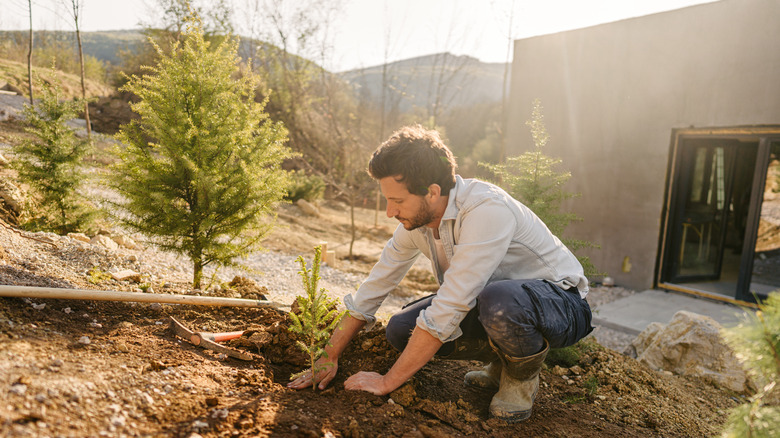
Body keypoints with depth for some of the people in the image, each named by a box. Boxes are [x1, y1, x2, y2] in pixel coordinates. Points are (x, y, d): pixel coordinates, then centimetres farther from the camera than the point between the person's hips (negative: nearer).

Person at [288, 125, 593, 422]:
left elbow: (447, 310, -34)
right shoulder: (414, 219, -8)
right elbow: (374, 287, 1)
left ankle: (523, 374, -6)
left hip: (560, 302, -6)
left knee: (499, 299, -41)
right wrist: (329, 358, 2)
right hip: (488, 302, 7)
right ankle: (502, 363, 9)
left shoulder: (487, 210, -33)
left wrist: (386, 382, -24)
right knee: (401, 330, -10)